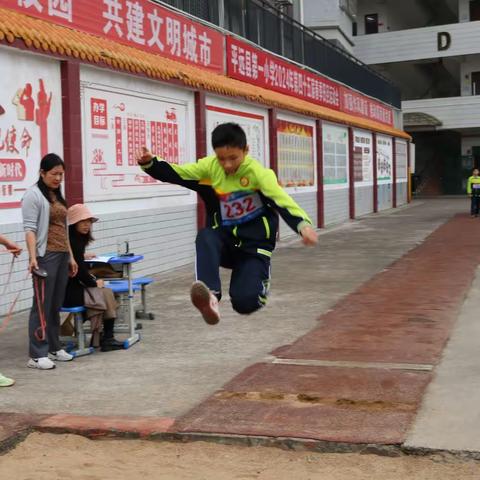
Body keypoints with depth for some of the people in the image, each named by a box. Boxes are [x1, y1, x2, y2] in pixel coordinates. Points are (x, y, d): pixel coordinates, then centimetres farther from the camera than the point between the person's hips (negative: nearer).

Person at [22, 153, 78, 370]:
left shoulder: (57, 196, 18)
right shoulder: (34, 194, -5)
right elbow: (30, 229, -13)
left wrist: (71, 256, 20)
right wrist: (32, 257, -24)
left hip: (62, 256, 7)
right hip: (45, 257, -7)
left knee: (56, 305, 11)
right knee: (42, 305, -6)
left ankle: (53, 348, 20)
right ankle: (37, 355, -4)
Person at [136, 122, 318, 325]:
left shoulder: (257, 172, -19)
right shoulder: (210, 166, -7)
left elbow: (283, 201, -31)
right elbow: (174, 173, -4)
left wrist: (303, 224, -49)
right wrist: (149, 163, -24)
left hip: (253, 245, -3)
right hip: (224, 241, 3)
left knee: (244, 302, -19)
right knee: (205, 238, -34)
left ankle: (259, 285, 18)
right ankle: (210, 296, -48)